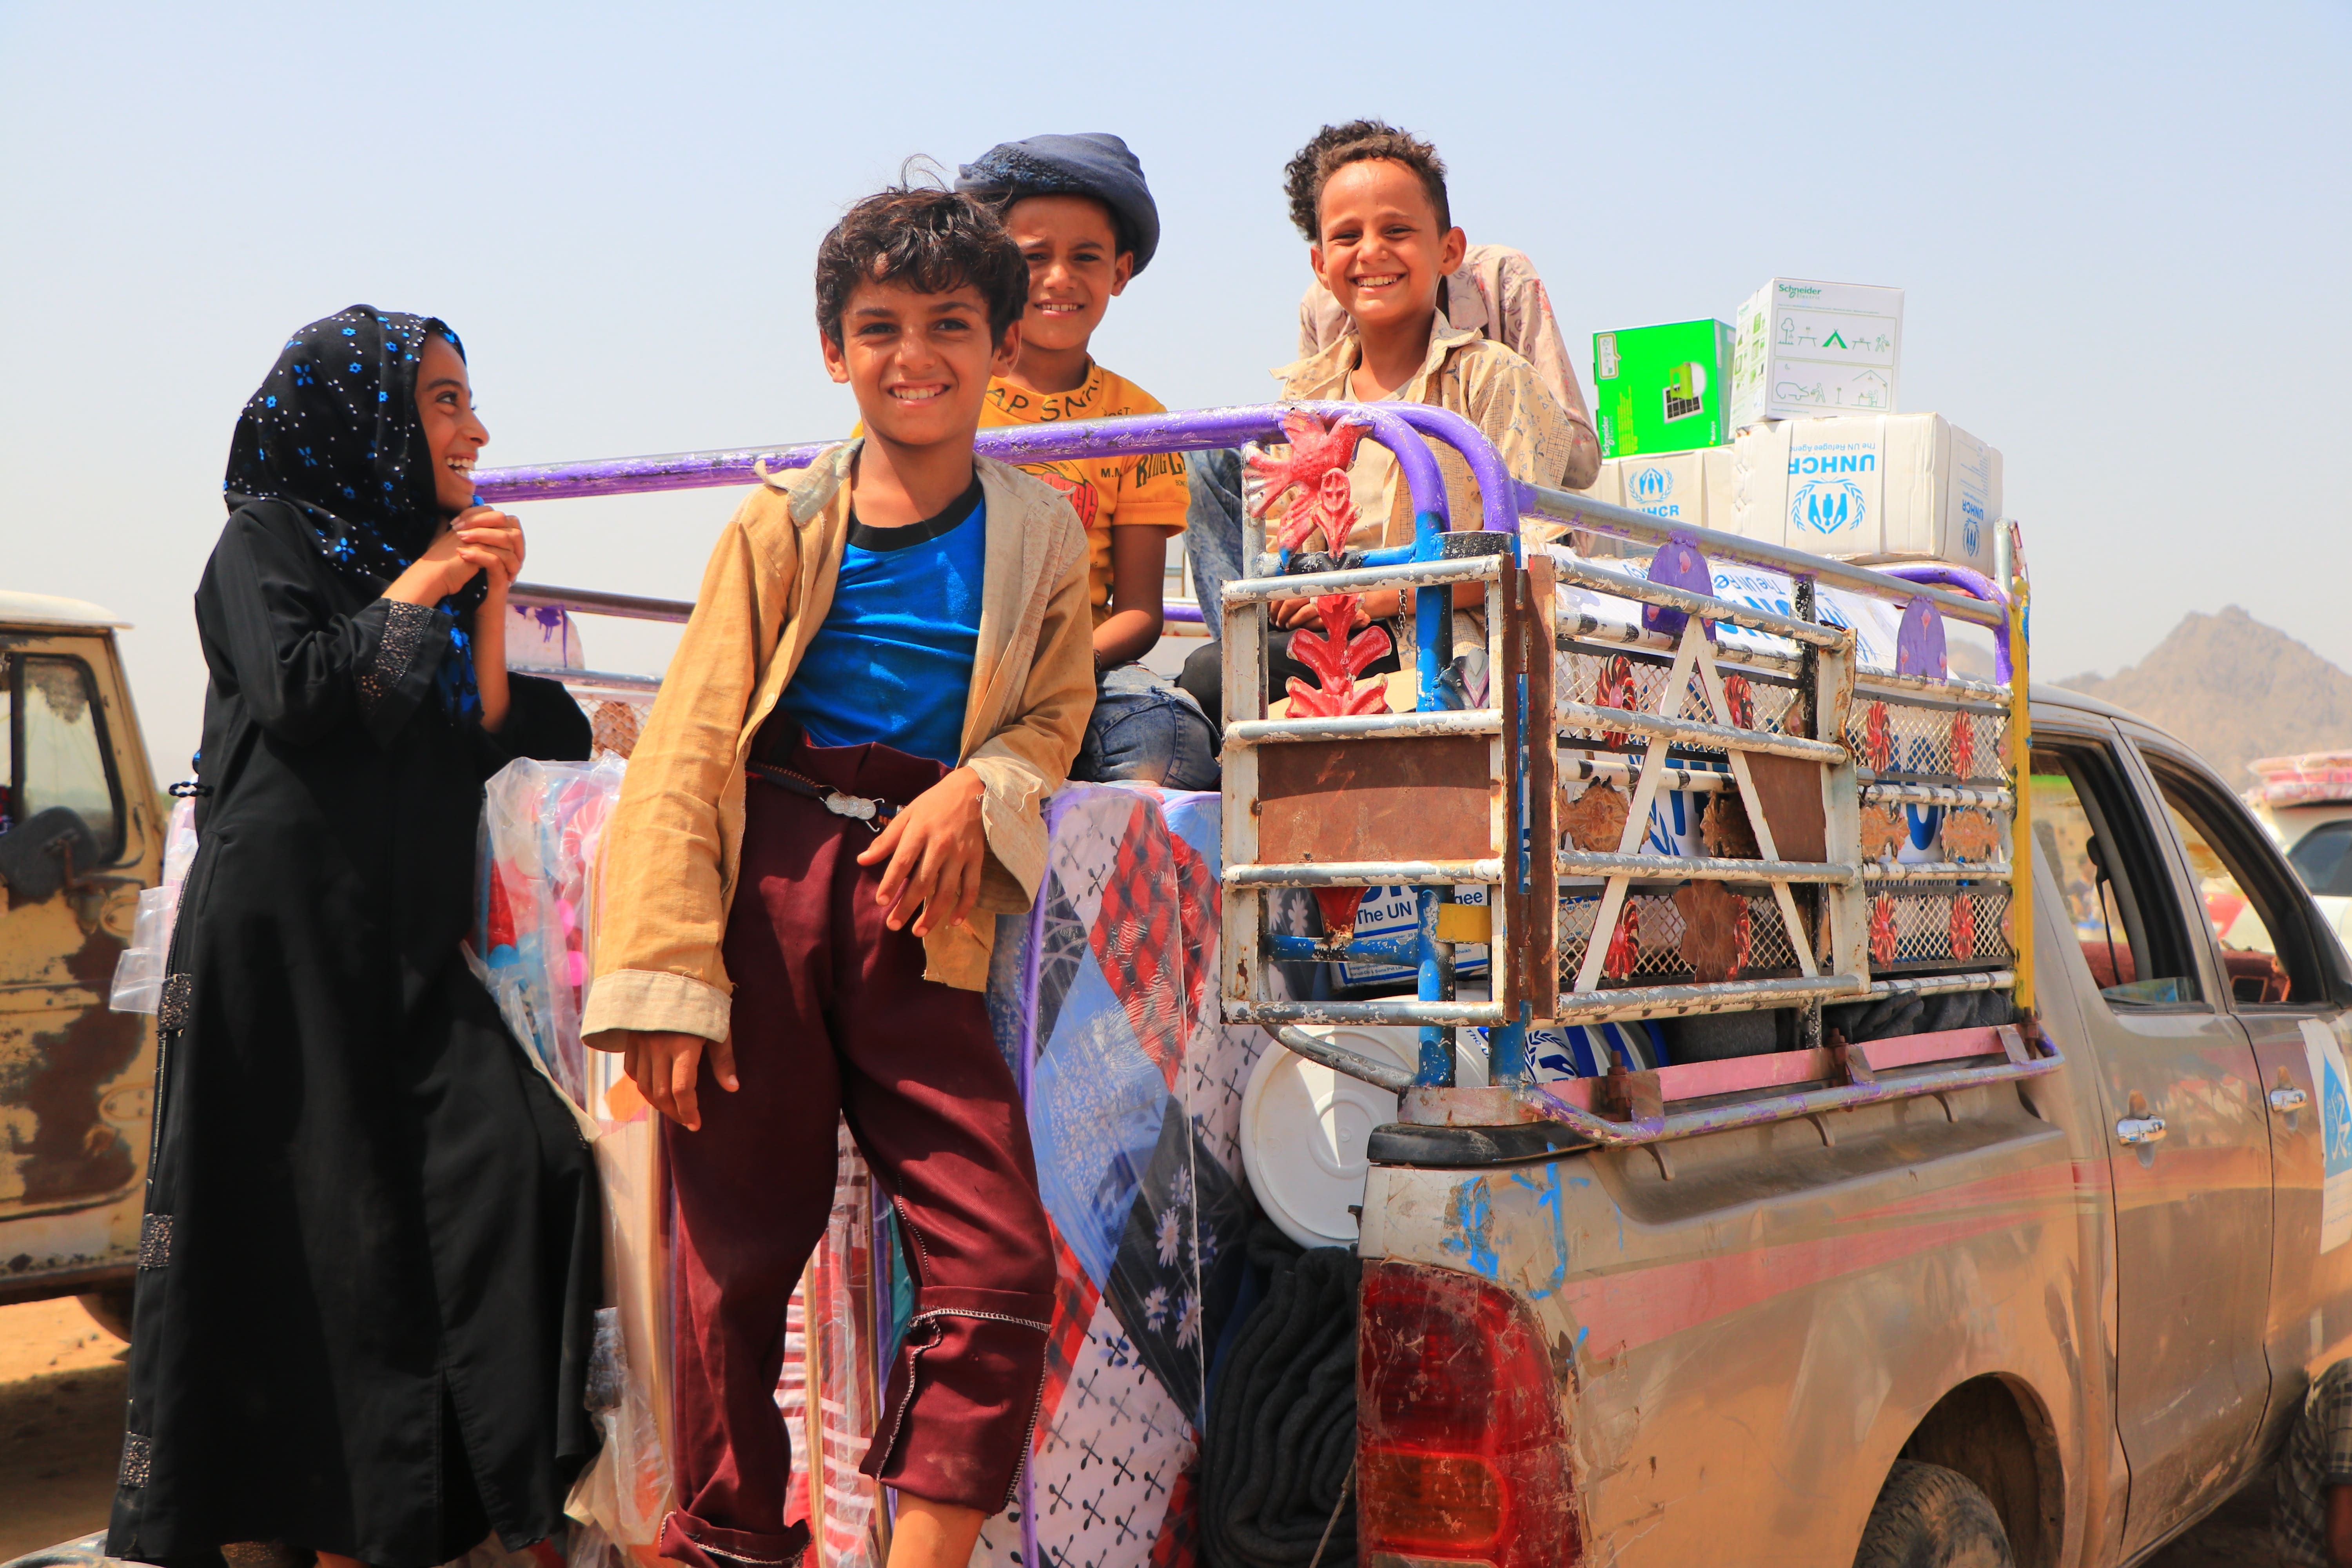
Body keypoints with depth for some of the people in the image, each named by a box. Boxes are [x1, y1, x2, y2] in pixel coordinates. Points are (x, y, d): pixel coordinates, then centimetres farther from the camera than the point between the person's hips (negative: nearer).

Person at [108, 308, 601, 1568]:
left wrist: (489, 605, 4)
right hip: (281, 928, -5)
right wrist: (418, 589, -3)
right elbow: (294, 692, -14)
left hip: (404, 940, 6)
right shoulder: (268, 537, 3)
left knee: (522, 1161, -10)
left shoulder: (439, 559, 21)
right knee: (292, 1210, -6)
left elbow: (484, 744, 15)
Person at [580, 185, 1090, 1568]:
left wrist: (976, 787, -7)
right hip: (764, 888, -1)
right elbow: (688, 747, 0)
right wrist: (670, 976, -9)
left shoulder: (1040, 535, 9)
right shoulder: (785, 524, 3)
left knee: (1001, 1259, -10)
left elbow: (1055, 712, 17)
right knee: (740, 1248, 6)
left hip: (919, 910, 1)